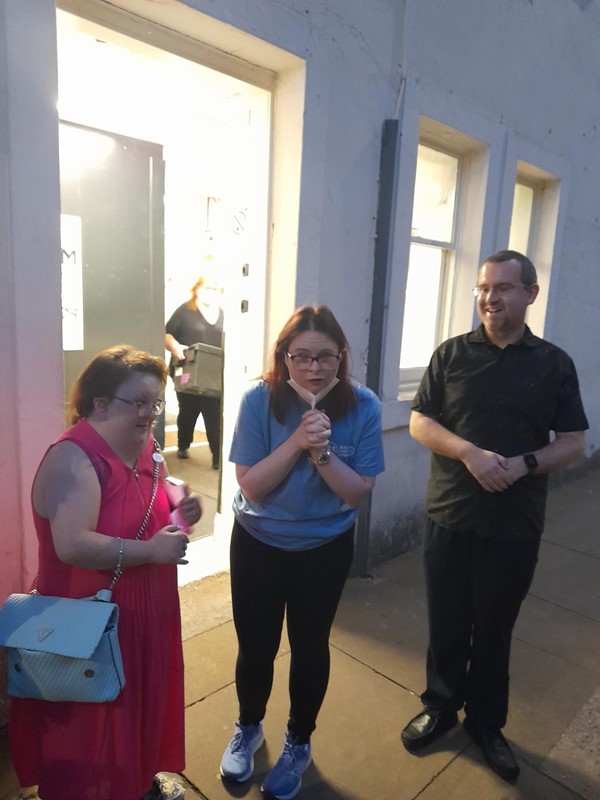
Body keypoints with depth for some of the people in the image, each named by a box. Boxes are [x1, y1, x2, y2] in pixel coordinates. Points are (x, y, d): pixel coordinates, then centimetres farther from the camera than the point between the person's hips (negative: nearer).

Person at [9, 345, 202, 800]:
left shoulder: (146, 450, 2)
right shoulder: (74, 459, -24)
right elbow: (73, 545, -34)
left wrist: (180, 515, -7)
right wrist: (152, 550, -30)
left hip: (144, 613, 8)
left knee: (143, 702, 26)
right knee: (90, 725, 13)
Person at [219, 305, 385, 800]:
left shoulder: (362, 406, -17)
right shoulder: (260, 400, -18)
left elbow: (359, 492, -15)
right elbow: (250, 485, -18)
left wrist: (322, 452, -31)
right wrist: (296, 441, -31)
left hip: (325, 549, 0)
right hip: (258, 543, 0)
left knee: (309, 647, 17)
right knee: (255, 646, 15)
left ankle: (299, 744, 45)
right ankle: (248, 729, 47)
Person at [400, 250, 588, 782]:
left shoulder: (554, 364, 0)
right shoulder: (452, 354, -1)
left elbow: (573, 444, 0)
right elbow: (419, 423, -3)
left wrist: (524, 464, -19)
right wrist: (470, 453, -19)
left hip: (516, 526, 0)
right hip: (450, 517, 1)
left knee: (494, 629, 16)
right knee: (447, 622, 15)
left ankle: (487, 722, 37)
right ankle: (441, 706, 38)